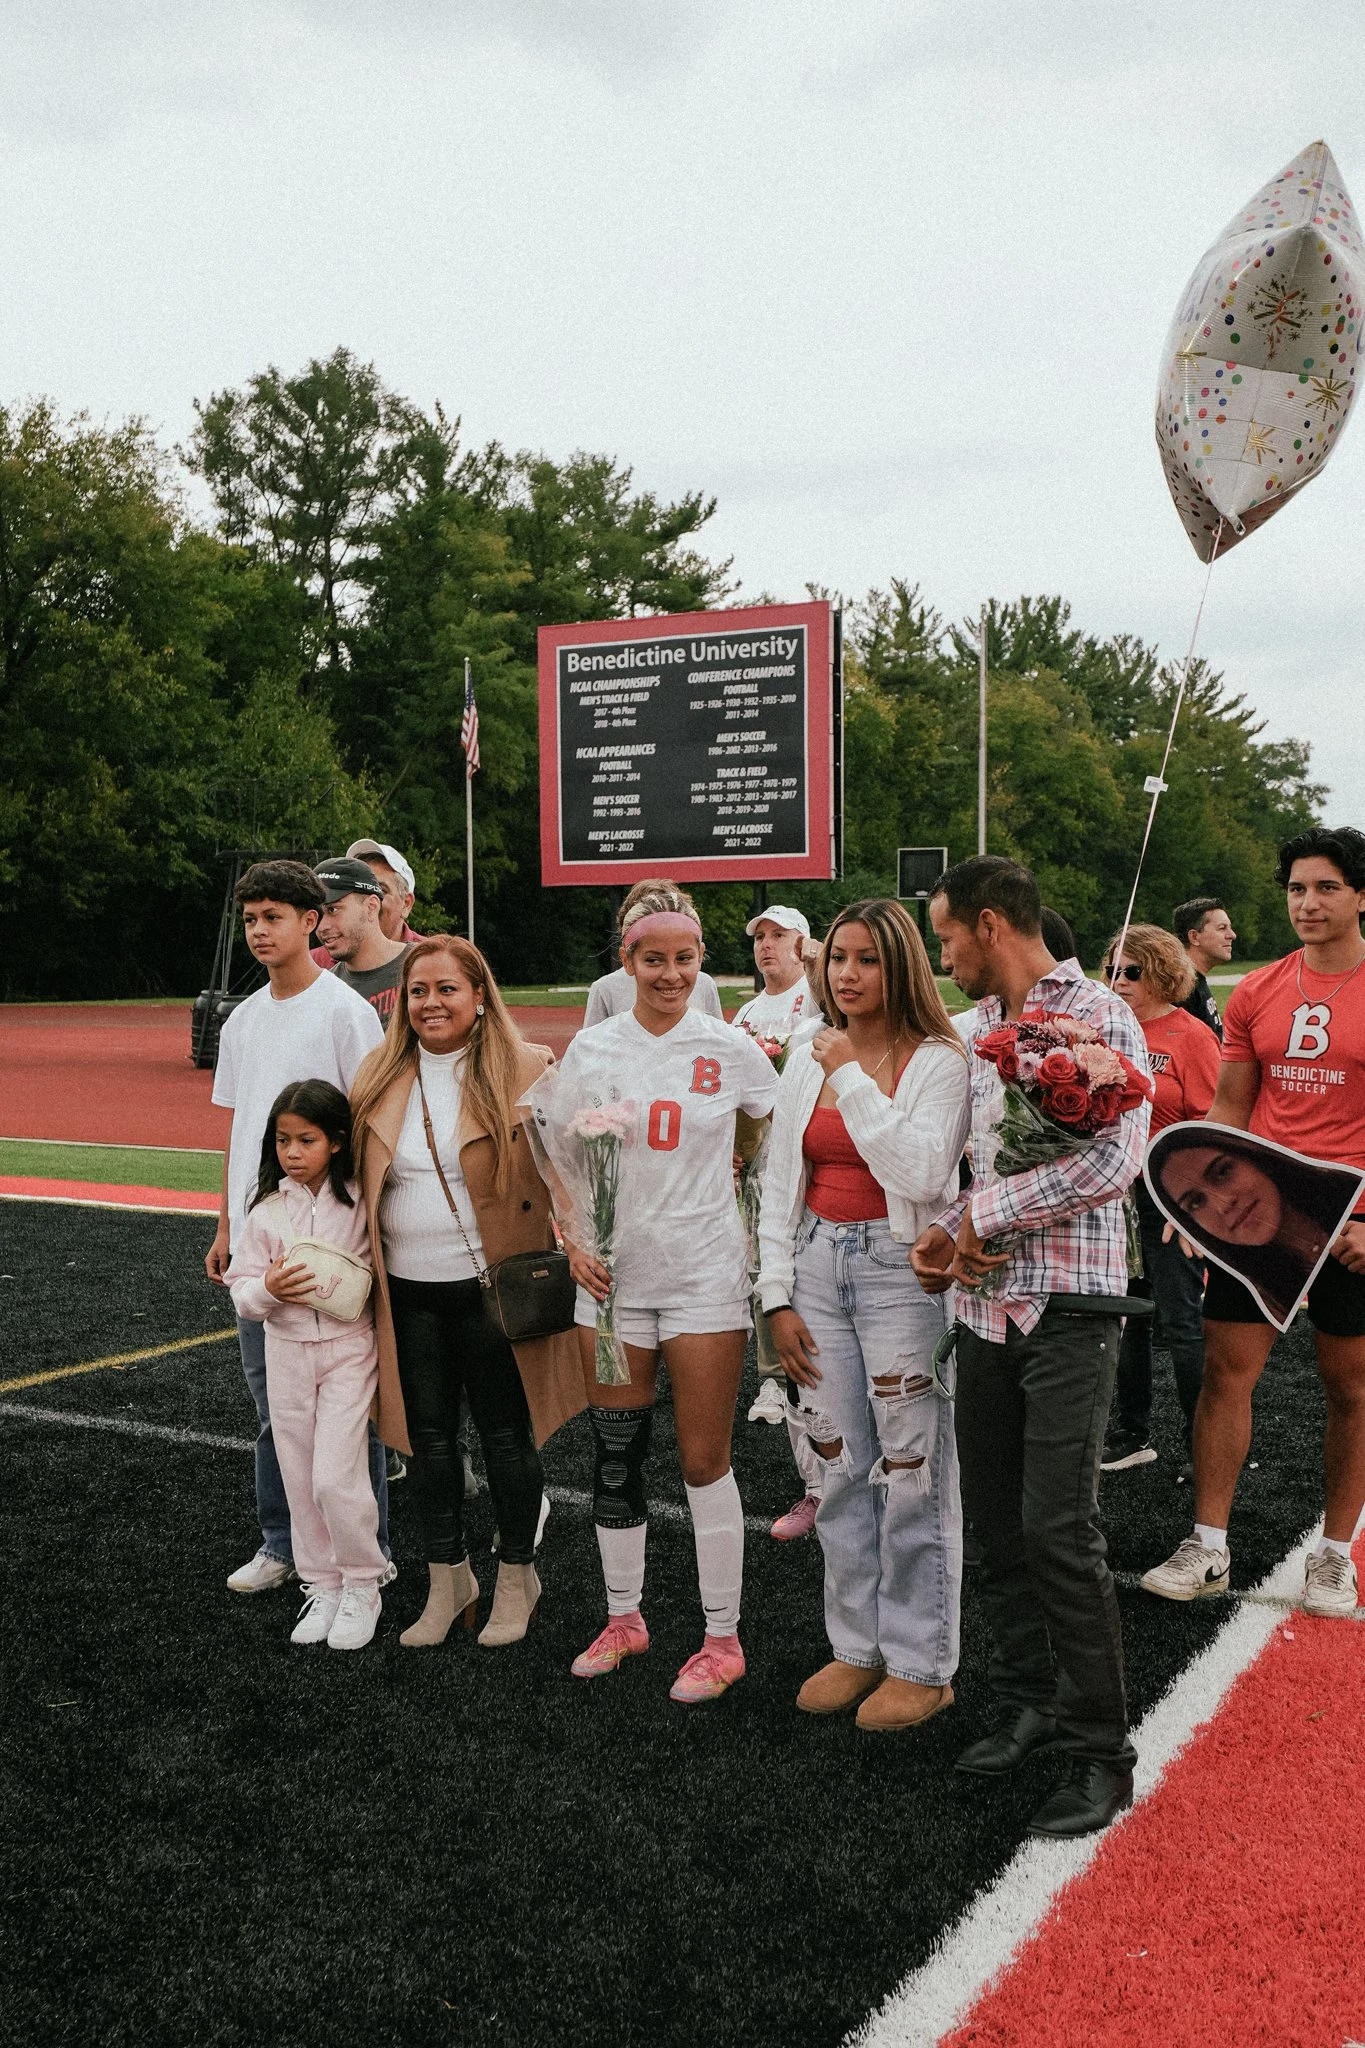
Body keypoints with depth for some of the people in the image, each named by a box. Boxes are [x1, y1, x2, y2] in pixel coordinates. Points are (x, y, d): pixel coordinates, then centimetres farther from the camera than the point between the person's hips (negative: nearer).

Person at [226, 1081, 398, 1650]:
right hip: (286, 1352, 3)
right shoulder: (266, 1209, -1)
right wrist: (269, 1288, -20)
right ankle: (321, 1586, 25)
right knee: (300, 1480, 10)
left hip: (348, 1350, -3)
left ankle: (363, 1586, 11)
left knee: (335, 1477, -9)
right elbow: (241, 1295, 0)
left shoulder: (359, 1202, -8)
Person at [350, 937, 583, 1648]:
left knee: (505, 1436, 8)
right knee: (428, 1437, 13)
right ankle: (447, 1580, 29)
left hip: (492, 1288, -4)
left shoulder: (526, 1070, -7)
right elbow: (360, 1182, 14)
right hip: (408, 1294, 4)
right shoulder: (381, 1080, 6)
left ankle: (516, 1576, 27)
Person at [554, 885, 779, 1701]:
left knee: (705, 1459, 1)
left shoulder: (731, 1049, -2)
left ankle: (724, 1639, 15)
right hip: (614, 1275, 2)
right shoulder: (592, 1050, 3)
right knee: (616, 1456, 10)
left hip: (707, 1274, -2)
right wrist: (575, 1241, -3)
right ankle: (624, 1618, 29)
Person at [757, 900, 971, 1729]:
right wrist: (779, 1295, 7)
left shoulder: (938, 1061, -7)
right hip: (819, 1262, 6)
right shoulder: (807, 1060, 10)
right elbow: (781, 1182, 12)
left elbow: (921, 1172, -22)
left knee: (912, 1466, -1)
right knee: (842, 1464, 11)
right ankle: (858, 1646, 25)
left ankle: (922, 1664, 13)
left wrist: (853, 1078, -17)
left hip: (901, 1265, -5)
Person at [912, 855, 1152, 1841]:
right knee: (996, 1519, 12)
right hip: (987, 1307, 7)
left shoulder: (1099, 1016, -9)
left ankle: (1101, 1752, 6)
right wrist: (944, 1234, 0)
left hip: (1068, 1307, -7)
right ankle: (1030, 1700, 29)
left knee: (1059, 1528, -8)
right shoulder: (974, 1030, 13)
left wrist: (983, 1216, -14)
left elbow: (1115, 1160, -20)